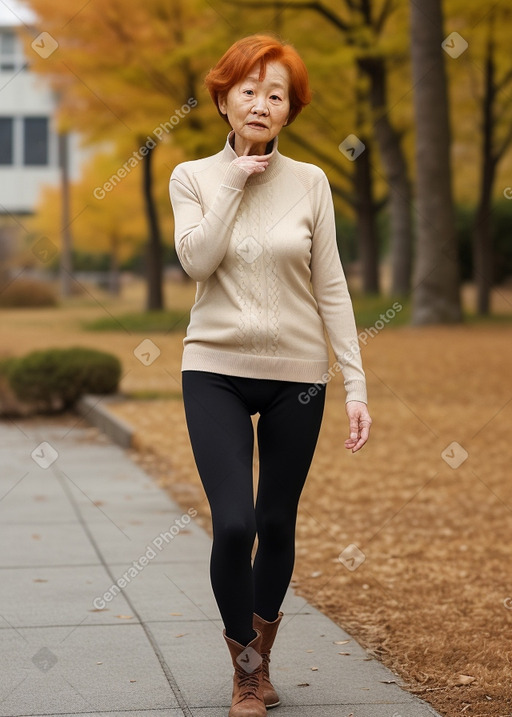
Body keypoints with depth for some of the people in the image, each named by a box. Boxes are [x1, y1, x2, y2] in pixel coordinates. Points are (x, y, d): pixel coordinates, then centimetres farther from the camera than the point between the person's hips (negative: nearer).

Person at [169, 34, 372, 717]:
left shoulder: (310, 182, 2)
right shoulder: (193, 177, 3)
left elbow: (332, 288, 2)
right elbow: (198, 258, -15)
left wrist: (356, 384, -3)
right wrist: (234, 180, -12)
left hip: (295, 375, 1)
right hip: (217, 371, -1)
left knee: (277, 526, 8)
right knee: (233, 523, -14)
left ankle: (259, 655, 30)